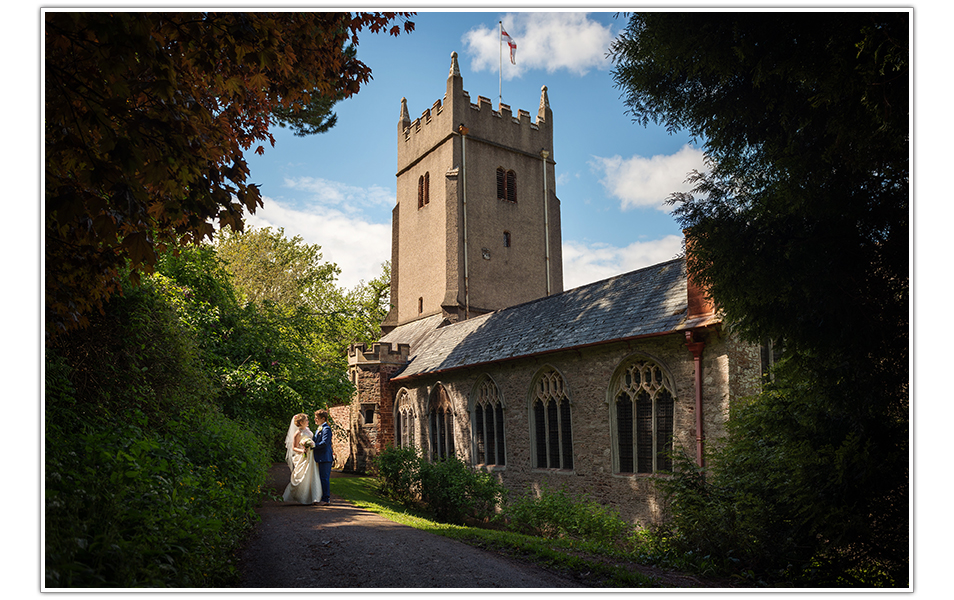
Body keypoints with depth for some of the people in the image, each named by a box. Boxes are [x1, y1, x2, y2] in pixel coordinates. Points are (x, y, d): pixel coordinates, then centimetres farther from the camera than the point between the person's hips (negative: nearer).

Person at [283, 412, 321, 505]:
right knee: (301, 479, -2)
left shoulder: (307, 429, 11)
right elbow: (294, 448, -10)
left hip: (310, 458, 7)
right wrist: (302, 450, -25)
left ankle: (313, 498, 7)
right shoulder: (297, 433, -11)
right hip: (302, 458, -7)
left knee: (312, 478, 3)